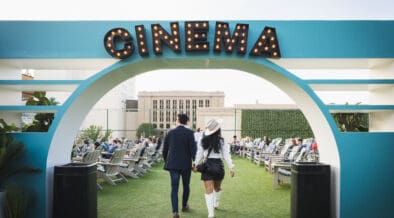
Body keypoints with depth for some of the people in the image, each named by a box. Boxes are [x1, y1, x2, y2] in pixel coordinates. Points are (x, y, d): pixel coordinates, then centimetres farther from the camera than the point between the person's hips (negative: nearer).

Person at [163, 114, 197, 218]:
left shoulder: (170, 132, 2)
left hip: (173, 163, 2)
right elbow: (193, 149, -12)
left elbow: (164, 149, 7)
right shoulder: (189, 132, -8)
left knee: (174, 187, 3)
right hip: (186, 164, -1)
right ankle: (184, 206, 33)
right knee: (186, 186, 18)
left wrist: (166, 161, 21)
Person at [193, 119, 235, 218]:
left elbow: (199, 154, 0)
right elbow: (226, 155, -5)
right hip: (219, 165, 1)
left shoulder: (203, 141, -1)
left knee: (209, 190, -2)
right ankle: (216, 204, 46)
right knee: (217, 187, 24)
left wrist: (195, 165, 10)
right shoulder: (222, 141, -5)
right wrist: (231, 168, -1)